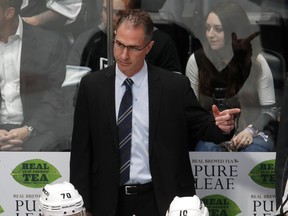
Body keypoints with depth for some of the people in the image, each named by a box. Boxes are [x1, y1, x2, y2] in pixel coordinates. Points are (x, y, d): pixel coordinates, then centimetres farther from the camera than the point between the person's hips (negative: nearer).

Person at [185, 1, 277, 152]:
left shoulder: (256, 62, 0)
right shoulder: (196, 60, 3)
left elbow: (269, 108, 3)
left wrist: (251, 131, -18)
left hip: (249, 128, 0)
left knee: (254, 150, -35)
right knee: (208, 149, -35)